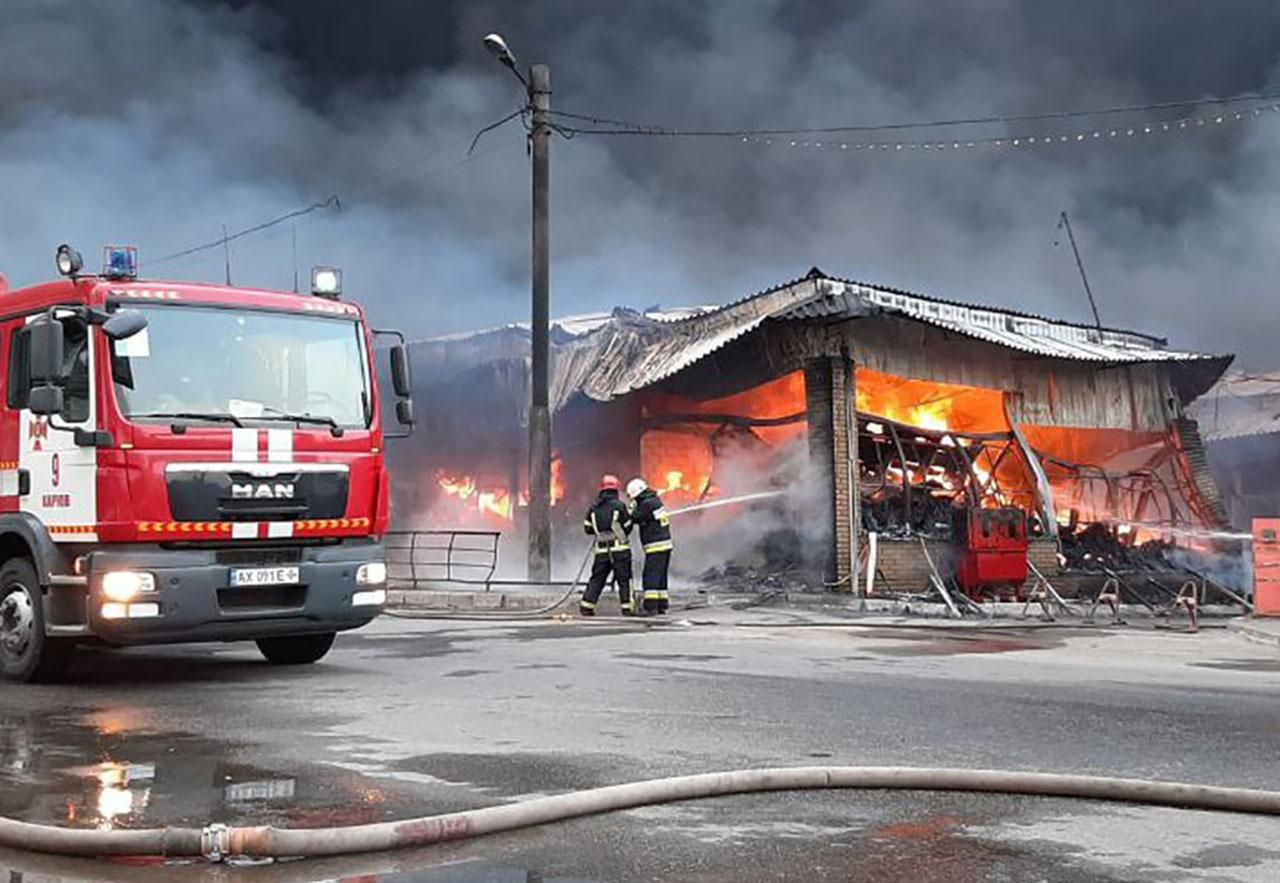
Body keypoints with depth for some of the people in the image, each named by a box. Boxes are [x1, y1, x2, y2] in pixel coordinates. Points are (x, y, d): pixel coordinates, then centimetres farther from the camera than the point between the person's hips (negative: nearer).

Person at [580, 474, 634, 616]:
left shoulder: (593, 508, 5)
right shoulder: (619, 506, -8)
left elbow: (587, 528, 10)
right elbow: (627, 527, -2)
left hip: (602, 550, 4)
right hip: (620, 548, -4)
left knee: (597, 578, 11)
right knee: (624, 579, 2)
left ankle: (586, 606, 7)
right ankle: (627, 607, -1)